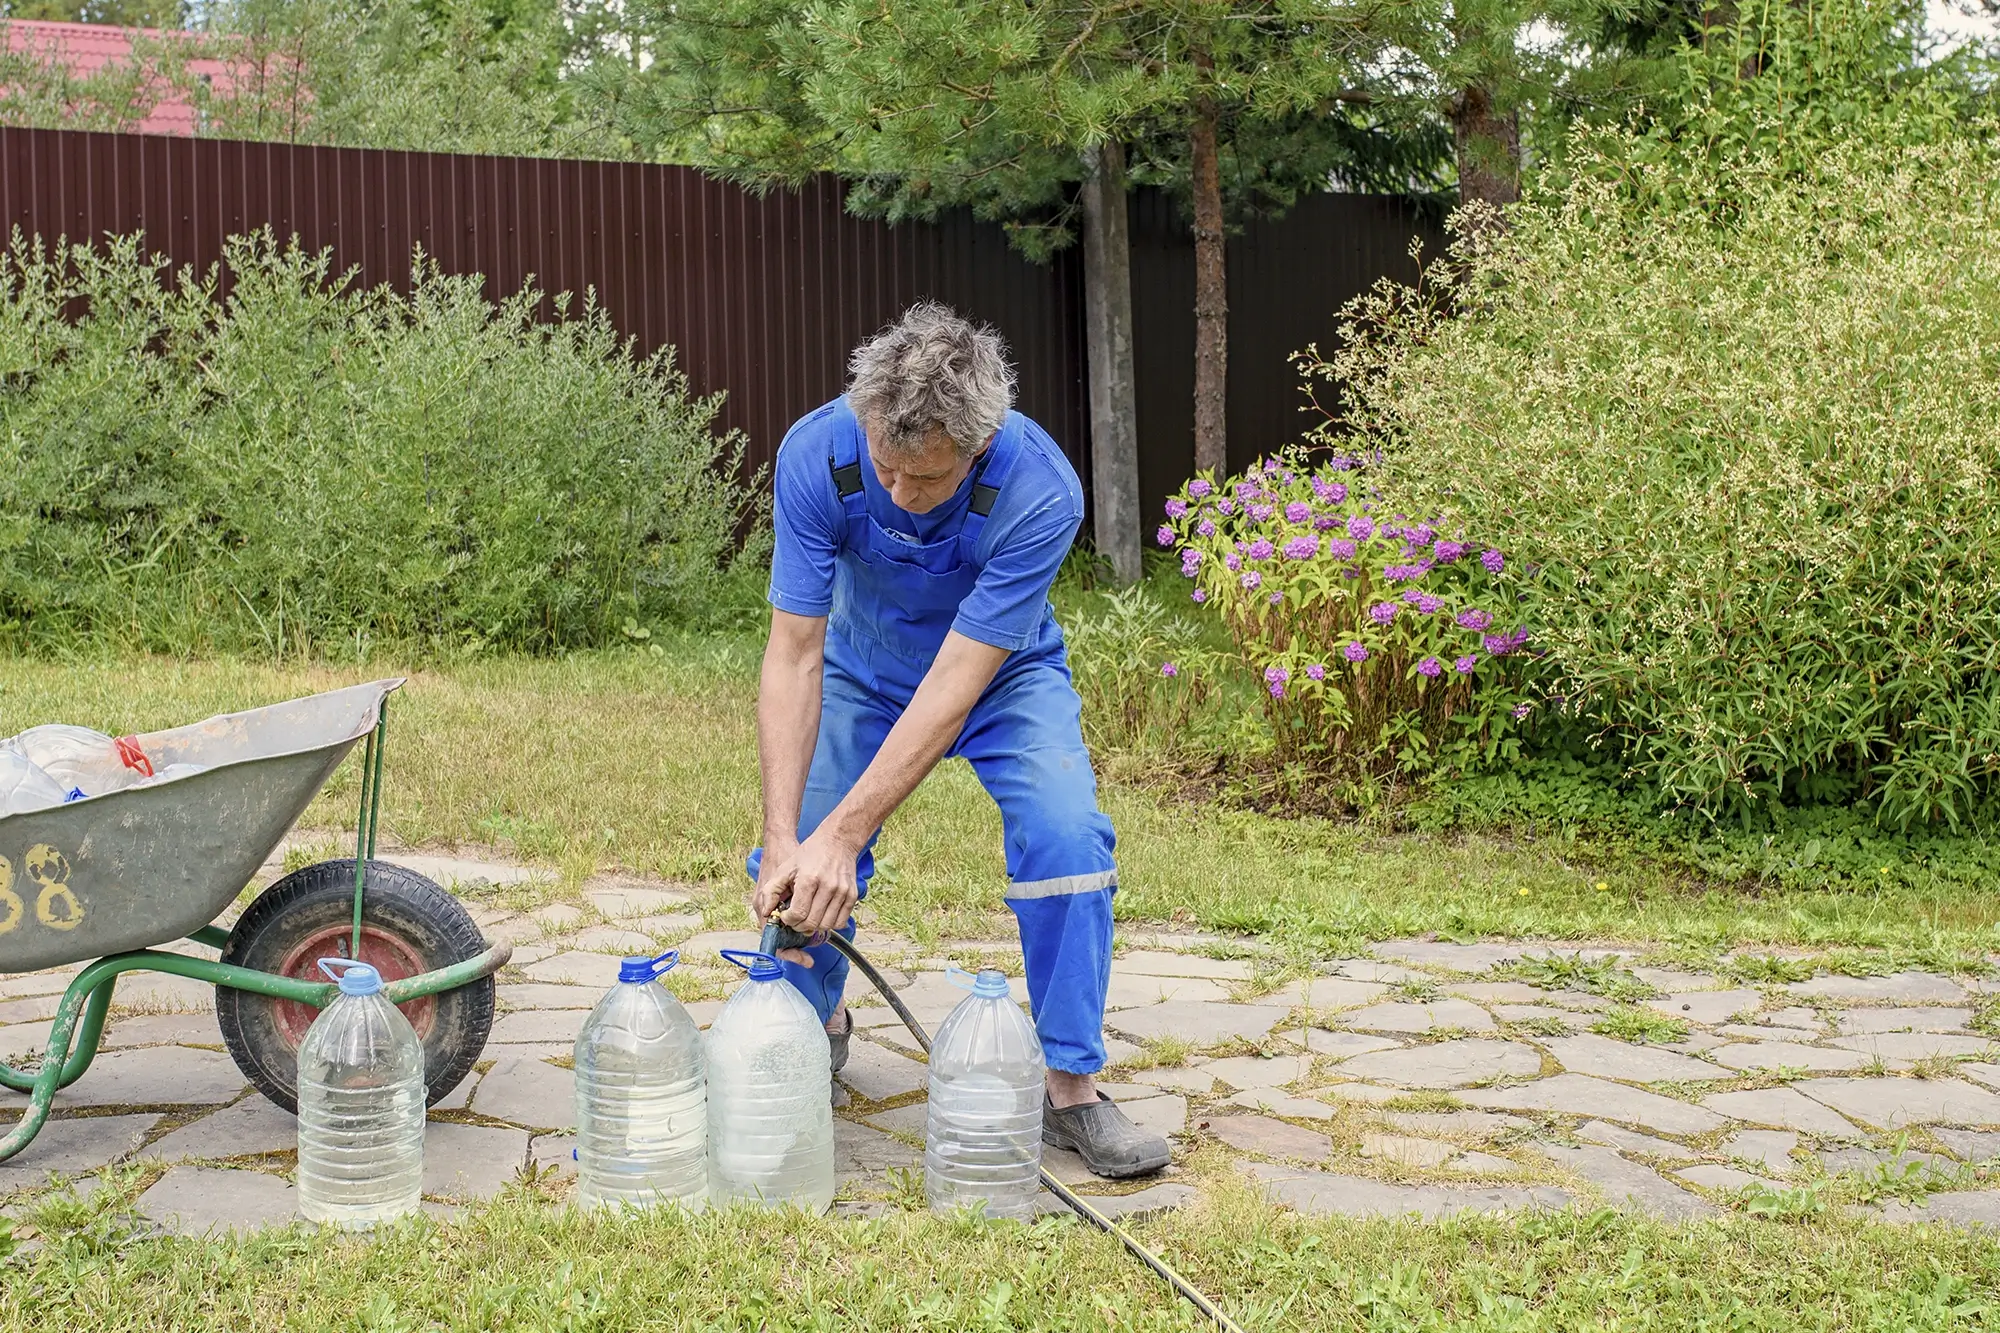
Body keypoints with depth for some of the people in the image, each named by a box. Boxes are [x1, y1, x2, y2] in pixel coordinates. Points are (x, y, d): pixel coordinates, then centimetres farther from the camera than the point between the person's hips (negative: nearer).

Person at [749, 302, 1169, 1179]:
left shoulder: (1040, 491, -37)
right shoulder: (816, 454, -30)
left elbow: (954, 687, -36)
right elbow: (793, 657, -28)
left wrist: (841, 835, -41)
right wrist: (784, 841, -36)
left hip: (1003, 675, -2)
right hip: (864, 671, 2)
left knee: (1068, 834, -26)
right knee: (794, 863, -11)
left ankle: (1071, 1087, -9)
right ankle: (816, 1027, 22)